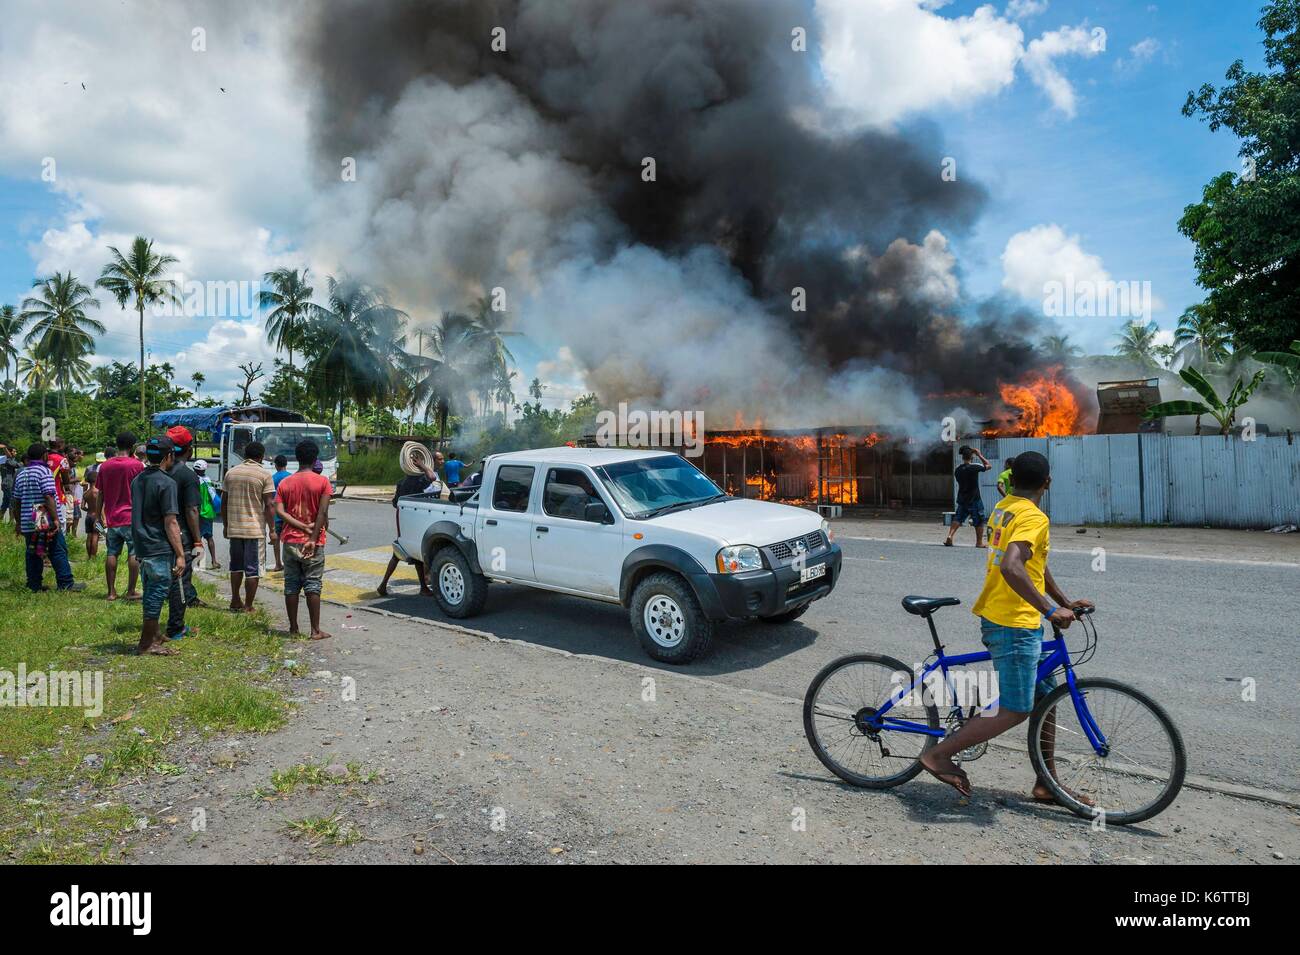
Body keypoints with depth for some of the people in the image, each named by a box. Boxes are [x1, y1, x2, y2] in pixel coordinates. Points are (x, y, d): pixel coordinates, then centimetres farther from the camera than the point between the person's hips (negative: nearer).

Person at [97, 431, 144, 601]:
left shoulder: (105, 466, 4)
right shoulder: (136, 465, -8)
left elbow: (100, 494, 9)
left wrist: (100, 516, 16)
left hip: (112, 519, 4)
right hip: (132, 517, -4)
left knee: (111, 554, 10)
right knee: (134, 555, 2)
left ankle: (111, 591, 12)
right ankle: (131, 591, 2)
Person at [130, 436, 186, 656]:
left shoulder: (137, 480, 11)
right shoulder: (166, 483, -15)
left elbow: (138, 515, 18)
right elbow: (170, 523, -17)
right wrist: (180, 555, -14)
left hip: (141, 547, 8)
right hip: (160, 549, -8)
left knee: (151, 591, 18)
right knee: (158, 592, 0)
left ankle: (153, 635, 30)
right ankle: (147, 643, 6)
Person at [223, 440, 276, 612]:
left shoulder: (231, 473, 7)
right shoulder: (264, 474, -8)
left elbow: (224, 502, 12)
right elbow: (269, 505, -12)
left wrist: (225, 525, 21)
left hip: (234, 528, 5)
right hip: (255, 529, -5)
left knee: (236, 565, 21)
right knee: (252, 569, 2)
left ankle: (235, 601, 26)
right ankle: (248, 607, 5)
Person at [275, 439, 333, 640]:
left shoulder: (285, 483, 5)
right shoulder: (322, 481, -6)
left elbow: (280, 511, -7)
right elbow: (323, 513, -14)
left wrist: (303, 526, -10)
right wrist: (313, 539, -13)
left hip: (291, 541, 3)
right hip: (313, 543, -3)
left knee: (291, 585, 9)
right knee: (313, 586, 1)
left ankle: (293, 628, 15)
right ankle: (316, 630, 2)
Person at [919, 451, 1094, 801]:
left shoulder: (1003, 508, 13)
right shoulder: (1033, 517, -17)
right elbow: (1012, 568, -33)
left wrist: (1066, 602, 27)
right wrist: (1051, 610, -28)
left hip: (995, 618, 10)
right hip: (1015, 625, -10)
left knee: (1045, 695, 17)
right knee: (1015, 711, -3)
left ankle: (1047, 782, 25)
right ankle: (939, 754, 1)